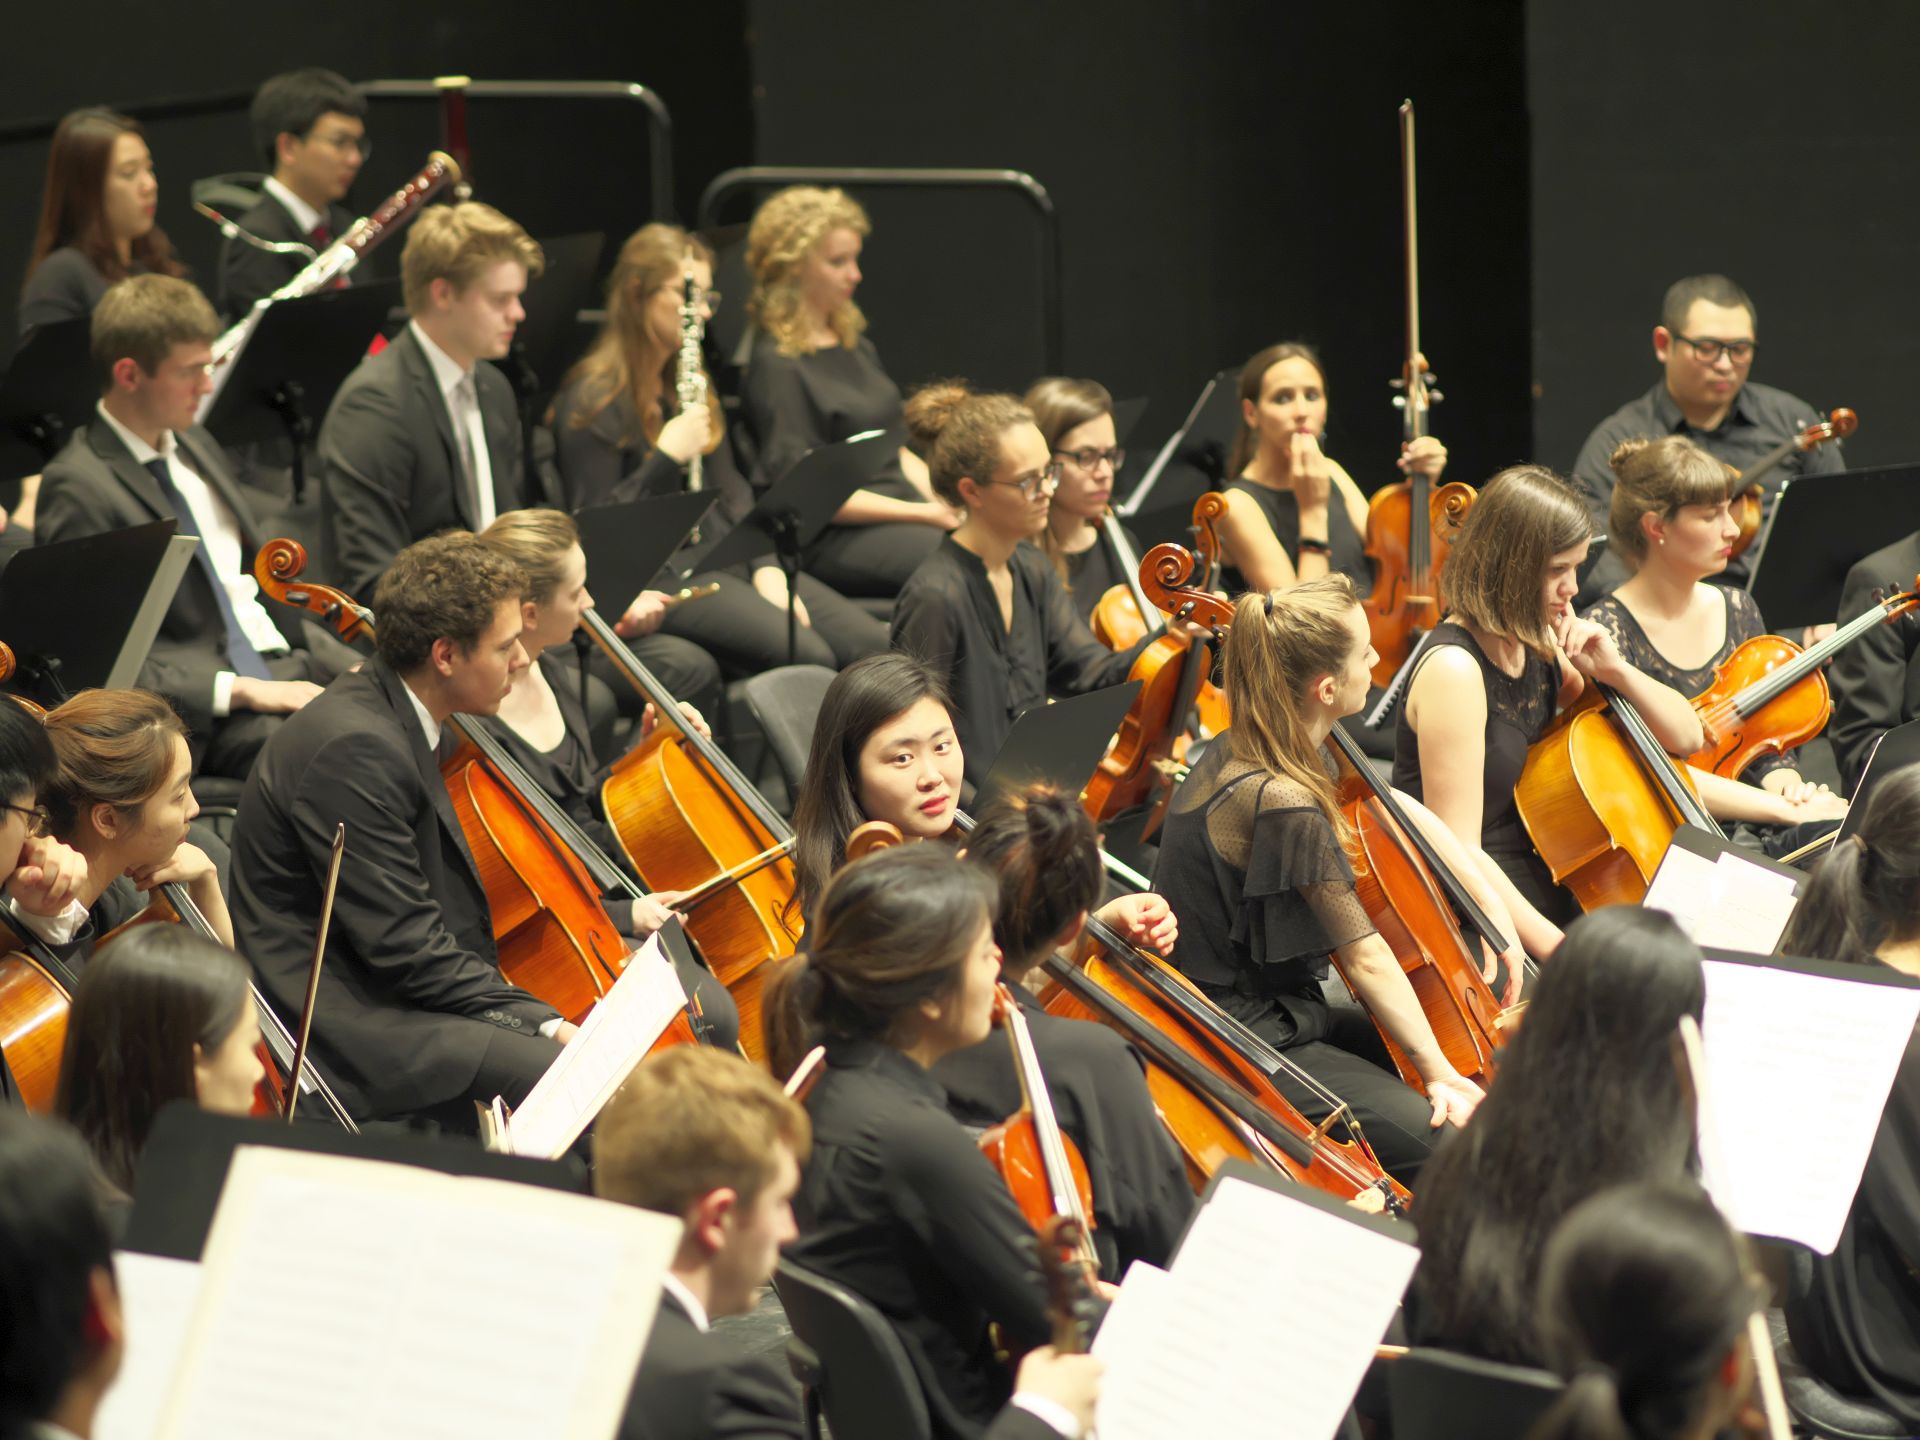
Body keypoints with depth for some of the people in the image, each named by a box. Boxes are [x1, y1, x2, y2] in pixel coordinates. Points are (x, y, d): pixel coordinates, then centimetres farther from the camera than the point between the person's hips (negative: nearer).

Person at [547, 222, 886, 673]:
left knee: (872, 644, -12)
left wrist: (766, 566, 3)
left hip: (727, 557, 8)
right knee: (808, 656, -29)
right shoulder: (594, 402, -7)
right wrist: (667, 456, -19)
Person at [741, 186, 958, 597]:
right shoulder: (777, 365, -7)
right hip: (834, 539, -8)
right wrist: (927, 514, -15)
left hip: (904, 509, 8)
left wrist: (947, 500, 3)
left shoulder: (855, 346, 19)